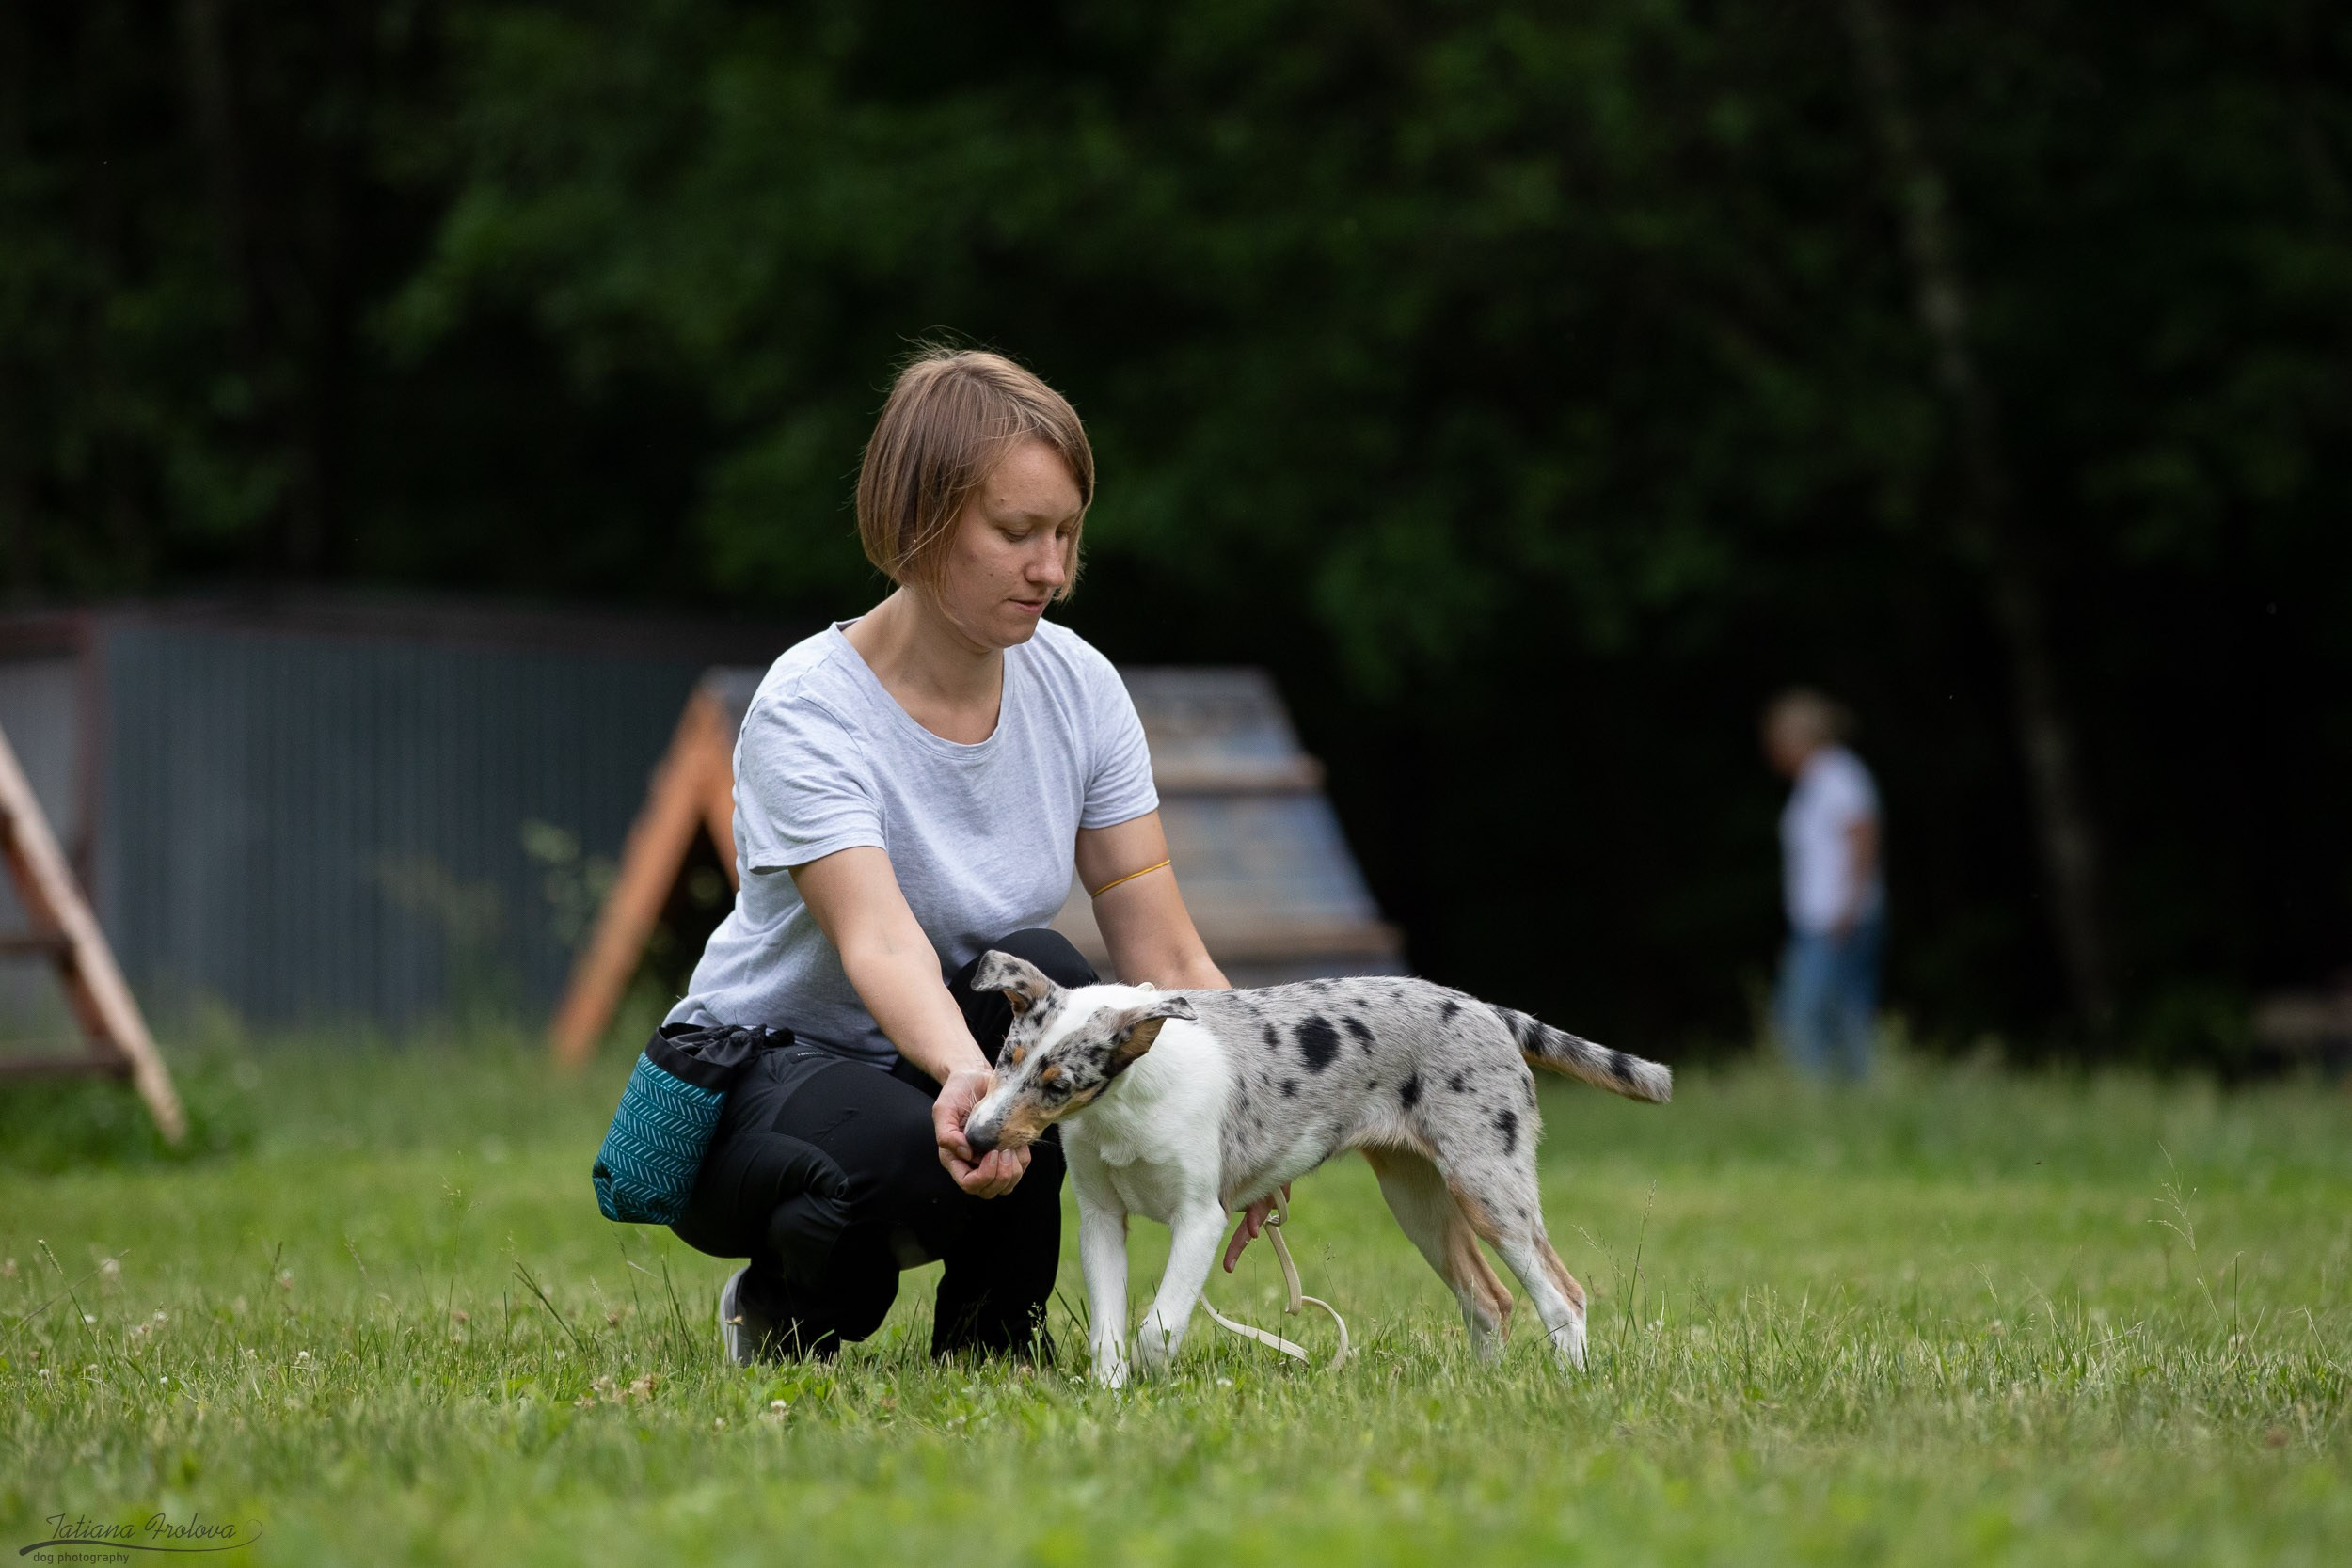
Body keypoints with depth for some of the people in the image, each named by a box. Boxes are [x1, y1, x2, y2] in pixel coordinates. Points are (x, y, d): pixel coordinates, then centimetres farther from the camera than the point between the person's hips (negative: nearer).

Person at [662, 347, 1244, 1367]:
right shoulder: (808, 710, -23)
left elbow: (1164, 957, -9)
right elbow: (878, 942, -38)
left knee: (1034, 977, -30)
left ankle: (991, 1330, -9)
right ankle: (783, 1311, -2)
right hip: (759, 1077, -4)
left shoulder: (1075, 685, -7)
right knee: (914, 1151, -38)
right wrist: (963, 1077, -59)